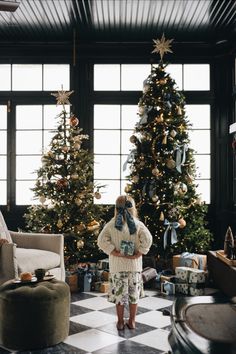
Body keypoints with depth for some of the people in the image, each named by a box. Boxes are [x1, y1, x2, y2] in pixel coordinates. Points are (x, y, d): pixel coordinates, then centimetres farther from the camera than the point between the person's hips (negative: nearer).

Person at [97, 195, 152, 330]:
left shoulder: (111, 225, -5)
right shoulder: (138, 224, -6)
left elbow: (102, 240, -13)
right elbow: (148, 239, -17)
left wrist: (115, 252, -11)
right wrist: (138, 253, -11)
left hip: (117, 266, 0)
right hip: (135, 265, 0)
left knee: (119, 294, 10)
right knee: (134, 293, 13)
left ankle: (120, 322, 20)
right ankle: (132, 321, 22)